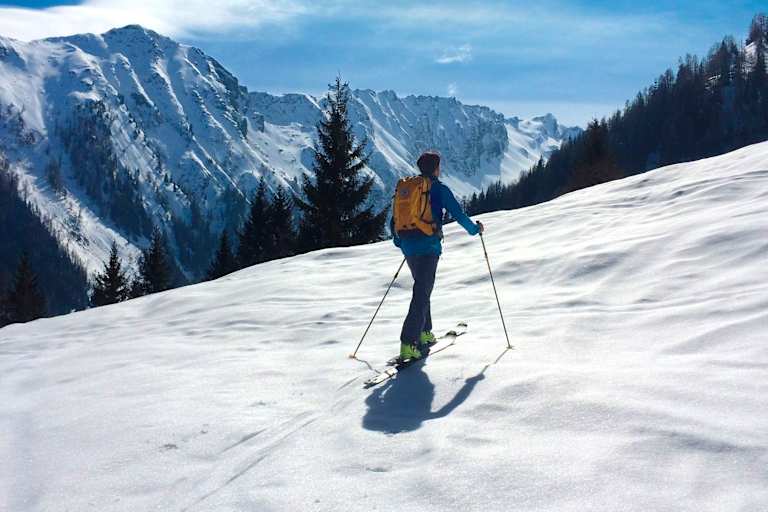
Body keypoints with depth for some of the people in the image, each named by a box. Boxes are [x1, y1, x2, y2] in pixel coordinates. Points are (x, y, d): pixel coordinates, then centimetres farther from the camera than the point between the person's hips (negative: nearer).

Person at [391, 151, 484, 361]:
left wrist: (399, 241, 30)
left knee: (422, 288, 23)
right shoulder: (439, 188, -4)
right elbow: (458, 214, -4)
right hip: (428, 246, -6)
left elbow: (394, 219, 16)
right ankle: (408, 344, -17)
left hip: (408, 246, 7)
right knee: (422, 294, -8)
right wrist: (475, 229, 14)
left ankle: (424, 333, 27)